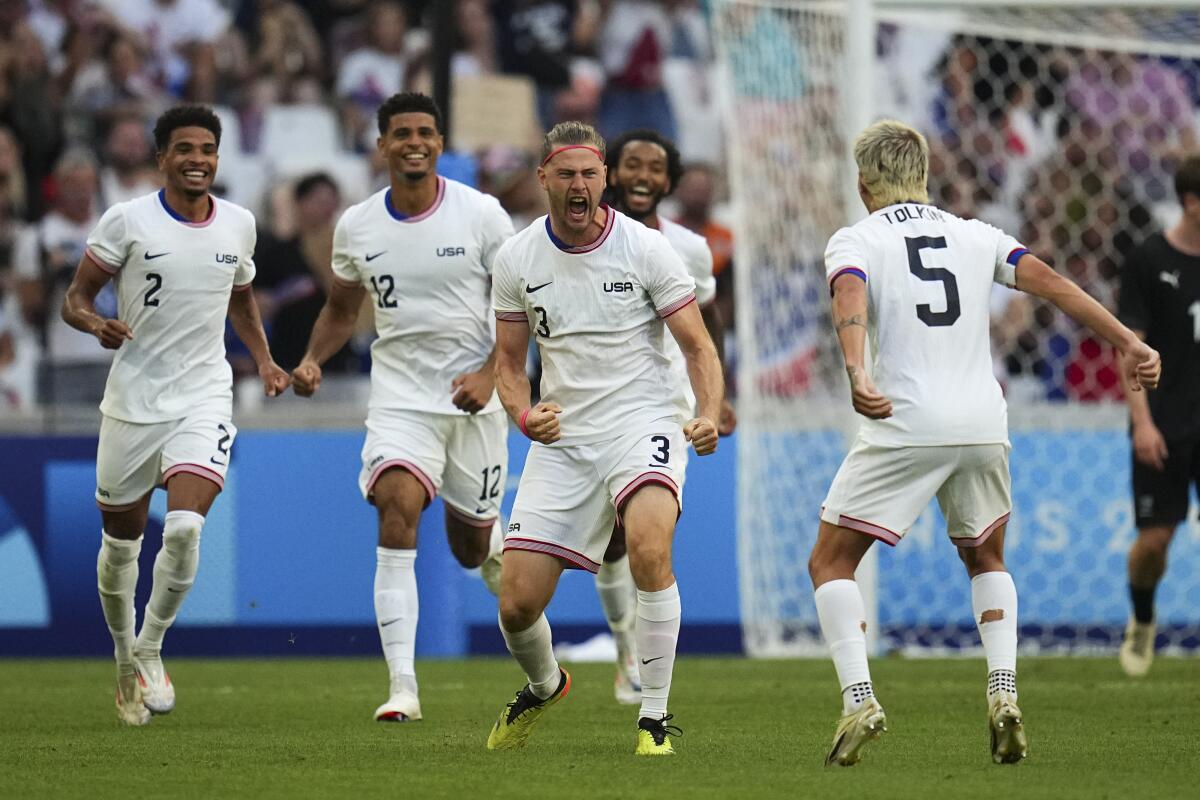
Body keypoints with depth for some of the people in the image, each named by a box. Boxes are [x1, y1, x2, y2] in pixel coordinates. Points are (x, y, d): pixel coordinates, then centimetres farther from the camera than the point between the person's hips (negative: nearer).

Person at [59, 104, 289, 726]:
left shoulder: (239, 224, 5)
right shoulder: (127, 220, -6)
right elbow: (74, 299, -2)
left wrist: (265, 361, 10)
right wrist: (96, 322, -24)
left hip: (203, 399, 1)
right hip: (132, 400, -1)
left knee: (184, 527, -20)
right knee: (122, 540, 10)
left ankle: (150, 649, 1)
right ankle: (126, 660, 33)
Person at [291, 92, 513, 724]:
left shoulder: (480, 213, -7)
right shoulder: (356, 226, 1)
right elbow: (341, 308, 17)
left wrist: (488, 374, -15)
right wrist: (312, 359, -1)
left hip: (473, 395, -1)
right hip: (399, 394, 1)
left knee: (471, 546, 9)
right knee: (397, 510, -23)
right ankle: (402, 686, -27)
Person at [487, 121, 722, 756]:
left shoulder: (644, 248, -6)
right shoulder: (517, 258, 3)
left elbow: (698, 347, -2)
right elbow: (508, 359, 13)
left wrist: (708, 414, -21)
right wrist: (525, 414, -9)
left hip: (643, 422, -3)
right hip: (562, 436, 3)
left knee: (649, 547, -33)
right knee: (517, 603, -3)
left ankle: (654, 717, -20)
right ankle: (543, 686, 34)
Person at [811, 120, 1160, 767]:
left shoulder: (854, 241, 5)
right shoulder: (975, 236, 16)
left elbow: (849, 298, -16)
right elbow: (1048, 281, 5)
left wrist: (858, 376, -33)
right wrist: (1127, 343, 1)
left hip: (904, 424, -4)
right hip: (983, 423, 4)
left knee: (831, 563, 9)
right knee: (984, 559, 27)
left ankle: (859, 699, -11)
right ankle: (1003, 694, 6)